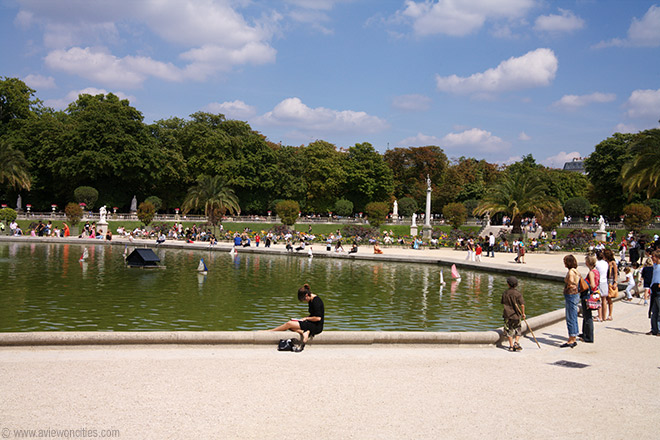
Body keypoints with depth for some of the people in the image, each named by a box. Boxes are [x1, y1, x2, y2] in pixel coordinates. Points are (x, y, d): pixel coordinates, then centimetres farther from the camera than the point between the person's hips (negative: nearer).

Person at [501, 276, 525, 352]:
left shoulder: (505, 293, -1)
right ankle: (516, 343, -3)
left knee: (509, 331, 8)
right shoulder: (518, 293, -8)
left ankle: (511, 346, 5)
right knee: (518, 330, 14)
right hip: (516, 314, -1)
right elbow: (522, 305, -13)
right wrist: (523, 313, 2)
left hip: (507, 314, 1)